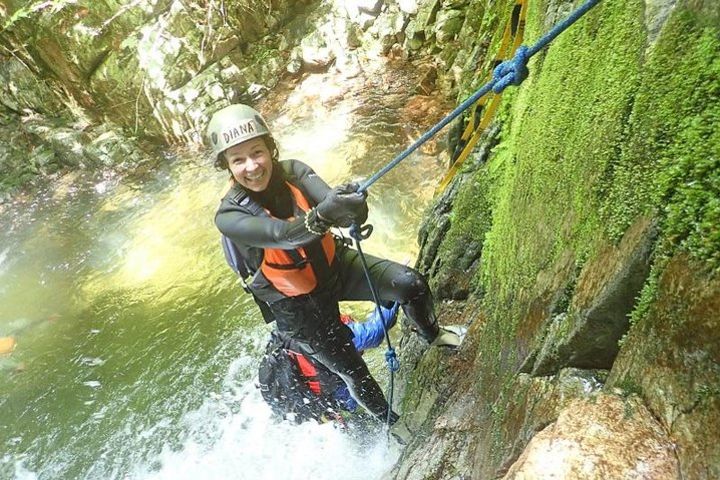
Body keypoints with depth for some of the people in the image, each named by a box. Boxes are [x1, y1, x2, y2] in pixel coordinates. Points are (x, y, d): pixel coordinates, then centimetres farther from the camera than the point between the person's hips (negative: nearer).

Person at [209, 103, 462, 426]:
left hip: (334, 265, 3)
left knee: (411, 284, -11)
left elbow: (330, 199, -33)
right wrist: (321, 216, -64)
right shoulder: (229, 216, -25)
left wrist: (350, 207, -58)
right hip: (299, 305, -3)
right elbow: (281, 235, -43)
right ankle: (390, 421, 38)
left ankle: (433, 336, 23)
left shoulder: (292, 171, -15)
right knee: (354, 374, 7)